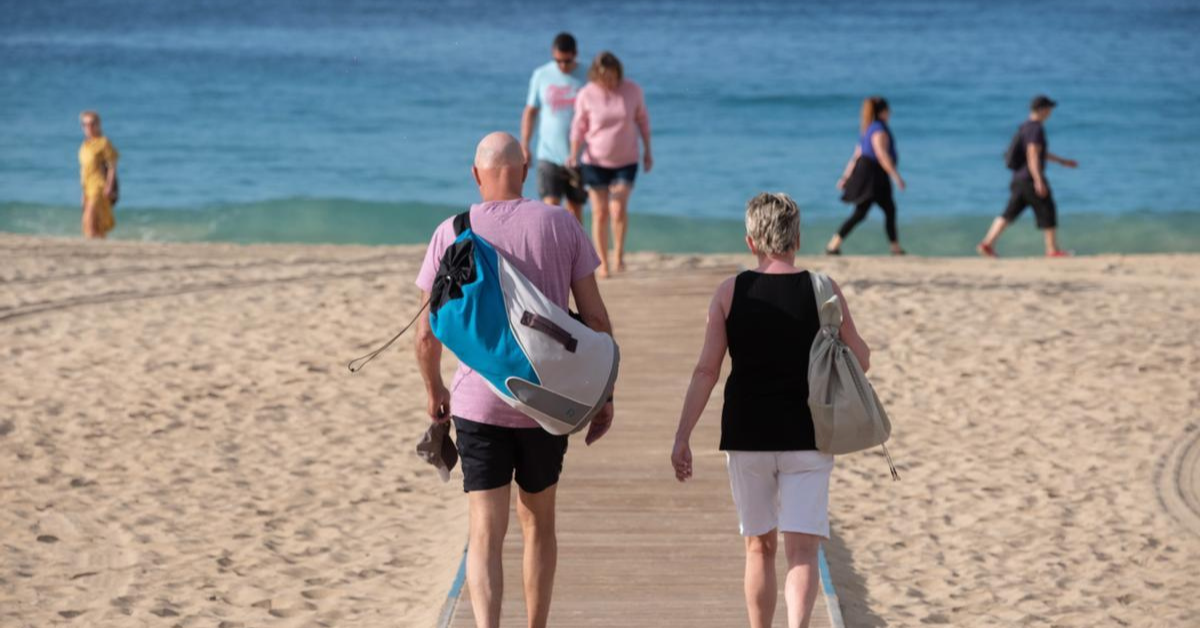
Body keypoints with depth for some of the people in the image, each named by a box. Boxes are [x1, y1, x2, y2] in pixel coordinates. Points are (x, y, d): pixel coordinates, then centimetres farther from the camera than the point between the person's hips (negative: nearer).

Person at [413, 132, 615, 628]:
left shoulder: (452, 234, -2)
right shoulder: (560, 225, -1)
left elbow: (427, 333, 0)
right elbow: (596, 317, -2)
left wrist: (434, 392, 17)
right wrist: (604, 395, 8)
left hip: (478, 404, -1)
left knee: (485, 536, -2)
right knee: (537, 522, 20)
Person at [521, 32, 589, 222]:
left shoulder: (587, 78, -2)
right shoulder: (541, 75, 1)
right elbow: (530, 112, 7)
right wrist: (524, 145, -1)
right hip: (549, 155, 0)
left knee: (575, 209, 9)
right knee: (550, 206, -12)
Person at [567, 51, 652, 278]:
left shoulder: (632, 90, -6)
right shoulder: (586, 95, -9)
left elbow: (642, 120, 7)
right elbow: (579, 127, -1)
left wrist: (648, 151, 8)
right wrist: (574, 154, -14)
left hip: (626, 161, 0)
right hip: (596, 161, 0)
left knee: (619, 208, -16)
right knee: (600, 213, 2)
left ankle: (619, 255, 1)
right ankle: (603, 263, 12)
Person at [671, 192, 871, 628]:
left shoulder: (730, 292, -2)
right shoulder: (824, 291, -3)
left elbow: (706, 371, -5)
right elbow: (860, 361, 5)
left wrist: (682, 437, -3)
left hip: (746, 437, 1)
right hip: (806, 438, -1)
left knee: (760, 547, 17)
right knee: (801, 550, -5)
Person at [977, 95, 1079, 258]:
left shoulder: (1026, 127, 16)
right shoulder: (1036, 129, -15)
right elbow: (1033, 157, -24)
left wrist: (1062, 161, 33)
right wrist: (1039, 181, -29)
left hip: (1018, 178, 9)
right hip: (1030, 179, -9)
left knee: (1010, 213, 7)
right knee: (1047, 212, 2)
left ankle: (987, 244, -1)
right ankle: (1053, 250, 7)